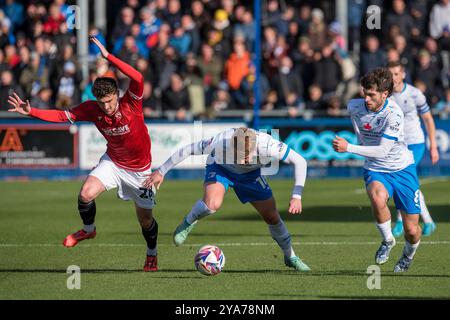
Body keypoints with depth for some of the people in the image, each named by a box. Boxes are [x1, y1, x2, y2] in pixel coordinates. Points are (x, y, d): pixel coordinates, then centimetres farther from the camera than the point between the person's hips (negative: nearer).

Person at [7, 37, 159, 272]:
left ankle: (152, 254, 38)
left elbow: (137, 78, -43)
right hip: (112, 162, 2)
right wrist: (31, 112, -22)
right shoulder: (92, 109, -15)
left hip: (139, 169, -2)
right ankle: (88, 230, 9)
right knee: (86, 194, -22)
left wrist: (108, 56, -47)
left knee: (145, 219, 7)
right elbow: (63, 116, -11)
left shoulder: (131, 104, -26)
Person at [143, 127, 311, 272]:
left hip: (250, 174, 2)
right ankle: (189, 222, 0)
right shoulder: (220, 142, -40)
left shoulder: (266, 144, -38)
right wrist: (161, 172, -16)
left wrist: (297, 196, -31)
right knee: (212, 204, -33)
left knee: (272, 217, 3)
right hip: (220, 168, -2)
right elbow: (187, 150, -24)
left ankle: (290, 257, 29)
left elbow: (300, 161, -26)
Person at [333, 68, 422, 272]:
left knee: (412, 231, 0)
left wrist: (348, 148, -32)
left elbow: (382, 150, -29)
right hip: (375, 170, 2)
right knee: (377, 198, -35)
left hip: (402, 169, -2)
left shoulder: (394, 114, -25)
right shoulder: (354, 107, -11)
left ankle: (408, 253, 37)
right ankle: (387, 240, -9)